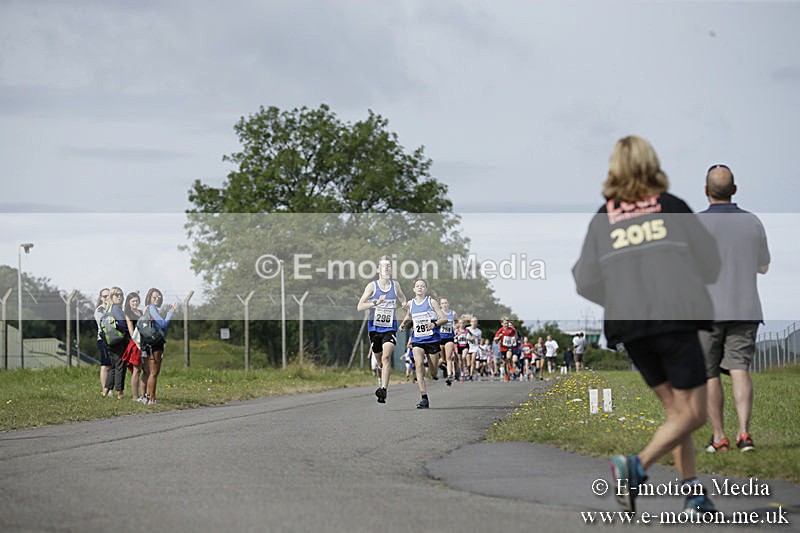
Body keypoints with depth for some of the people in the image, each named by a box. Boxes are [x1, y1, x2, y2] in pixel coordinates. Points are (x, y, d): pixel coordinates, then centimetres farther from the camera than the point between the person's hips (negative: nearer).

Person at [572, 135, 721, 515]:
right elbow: (709, 263, 8)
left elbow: (586, 284, 4)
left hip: (628, 326, 4)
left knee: (674, 408, 15)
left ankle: (692, 492, 8)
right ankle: (637, 465, -21)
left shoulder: (602, 219, 6)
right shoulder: (673, 208, 1)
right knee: (692, 413, 0)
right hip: (675, 319, -4)